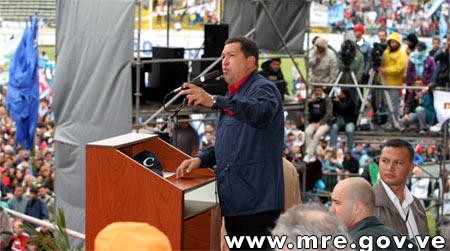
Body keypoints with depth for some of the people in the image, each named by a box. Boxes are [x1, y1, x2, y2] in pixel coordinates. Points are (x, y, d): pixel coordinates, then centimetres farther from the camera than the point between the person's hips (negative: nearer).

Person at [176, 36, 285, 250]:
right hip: (233, 201, 10)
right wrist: (200, 159, 10)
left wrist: (214, 102, -44)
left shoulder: (263, 88, -8)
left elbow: (260, 112, -34)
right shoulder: (231, 96, 23)